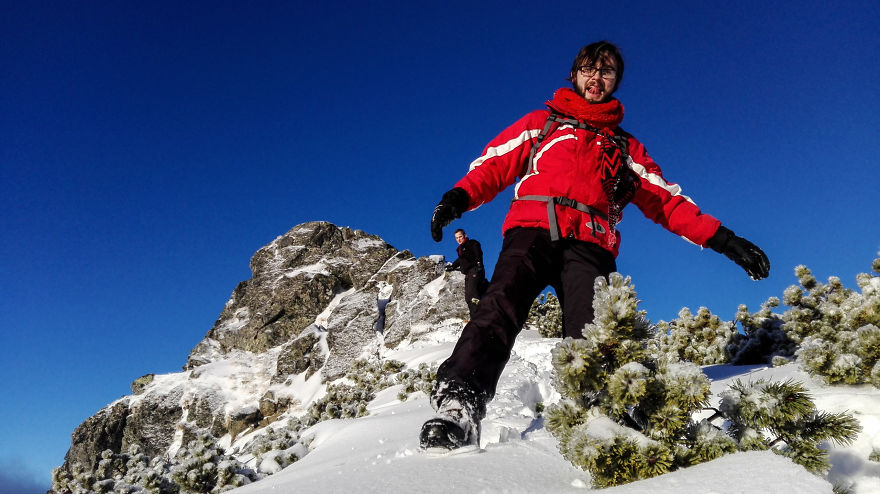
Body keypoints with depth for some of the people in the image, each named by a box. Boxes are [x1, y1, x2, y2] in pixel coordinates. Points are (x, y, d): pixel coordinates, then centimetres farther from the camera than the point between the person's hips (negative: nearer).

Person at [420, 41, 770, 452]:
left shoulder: (626, 148, 33)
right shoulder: (541, 123, 30)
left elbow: (667, 202, 27)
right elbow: (495, 164, 19)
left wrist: (720, 237, 14)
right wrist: (461, 196, -2)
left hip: (589, 245, 3)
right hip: (533, 229, -2)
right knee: (501, 306, -29)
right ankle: (457, 406, -39)